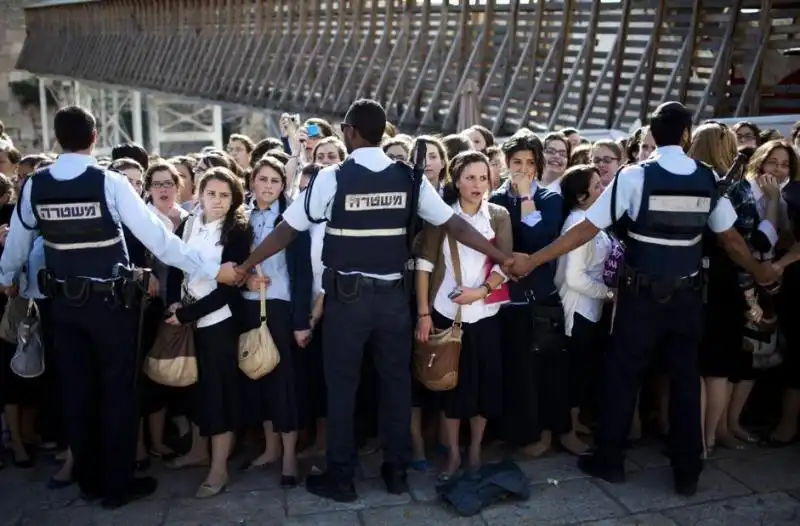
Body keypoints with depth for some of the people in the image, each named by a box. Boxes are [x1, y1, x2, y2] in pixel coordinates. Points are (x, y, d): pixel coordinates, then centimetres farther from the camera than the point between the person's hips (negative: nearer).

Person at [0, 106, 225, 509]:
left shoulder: (34, 186, -2)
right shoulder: (110, 183, -15)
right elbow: (157, 237, -16)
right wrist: (211, 270, -10)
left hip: (63, 302, 4)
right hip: (109, 301, -4)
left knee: (75, 390, 14)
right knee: (116, 390, 8)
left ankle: (88, 480, 29)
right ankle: (117, 484, 17)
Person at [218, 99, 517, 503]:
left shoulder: (332, 178, -9)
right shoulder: (409, 177, -1)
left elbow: (287, 229, -3)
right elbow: (456, 225, 0)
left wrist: (244, 267, 9)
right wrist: (503, 258, 9)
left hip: (347, 296, -3)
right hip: (393, 295, 3)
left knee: (342, 385, 9)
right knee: (396, 381, 14)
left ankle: (340, 478, 20)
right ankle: (396, 472, 26)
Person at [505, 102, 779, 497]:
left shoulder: (634, 176, -12)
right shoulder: (708, 179, -1)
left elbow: (587, 229, -14)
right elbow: (730, 238, 7)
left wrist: (531, 261, -10)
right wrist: (760, 272, 26)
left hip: (642, 295, -3)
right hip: (687, 295, 3)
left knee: (622, 375, 11)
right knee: (686, 379, 14)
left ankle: (609, 461, 23)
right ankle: (687, 473, 23)